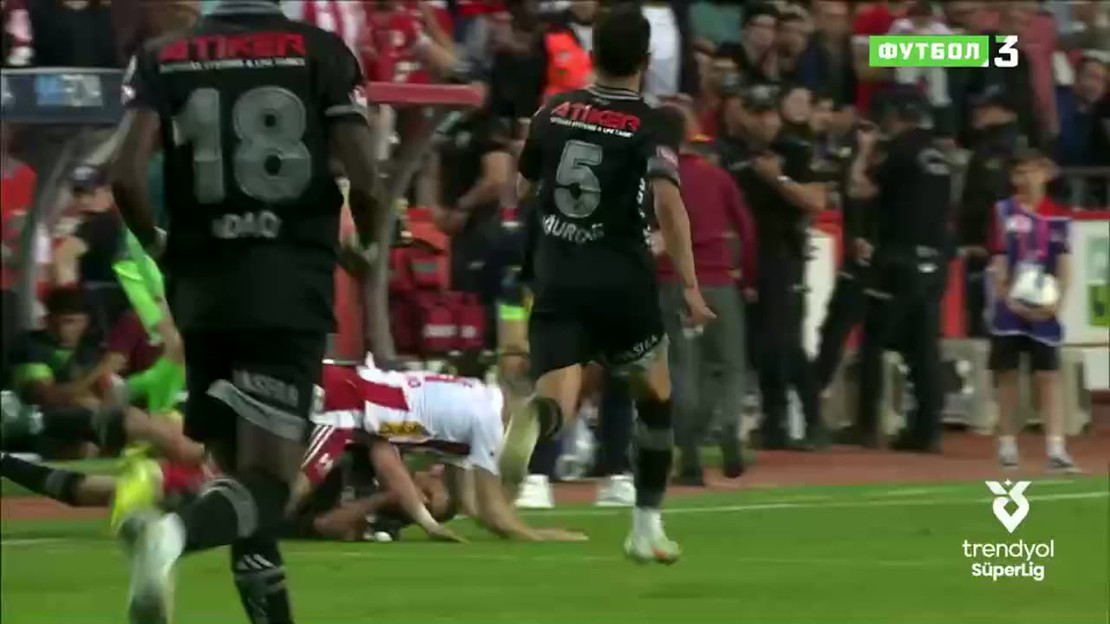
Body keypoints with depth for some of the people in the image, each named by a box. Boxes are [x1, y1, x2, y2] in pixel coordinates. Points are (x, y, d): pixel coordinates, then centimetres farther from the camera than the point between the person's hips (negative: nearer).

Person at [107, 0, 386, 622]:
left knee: (241, 469, 15)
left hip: (203, 284, 3)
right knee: (266, 483, -8)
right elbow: (364, 175, -4)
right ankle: (174, 532, -37)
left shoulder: (163, 57, 6)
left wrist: (156, 245, 14)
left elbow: (126, 175, -5)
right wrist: (366, 244, 17)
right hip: (292, 285, -3)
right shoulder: (320, 52, 2)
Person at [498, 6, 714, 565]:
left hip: (555, 277, 2)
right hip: (621, 279, -2)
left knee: (558, 397, -8)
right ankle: (646, 527, 20)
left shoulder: (554, 112, 8)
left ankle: (537, 417, -47)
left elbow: (522, 189, 20)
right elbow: (667, 201, -17)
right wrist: (690, 287, -16)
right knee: (656, 396, 21)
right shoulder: (653, 127, -4)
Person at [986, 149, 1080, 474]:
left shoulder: (1058, 216, 3)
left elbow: (1064, 265, 0)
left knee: (1049, 375, -4)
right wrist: (1007, 298, -14)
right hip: (1010, 307, 0)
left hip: (1044, 309, 0)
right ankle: (1007, 444, 17)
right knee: (1007, 373, 6)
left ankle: (1056, 449, -8)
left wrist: (1056, 301, -14)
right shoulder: (1004, 212, 0)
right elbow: (999, 262, -2)